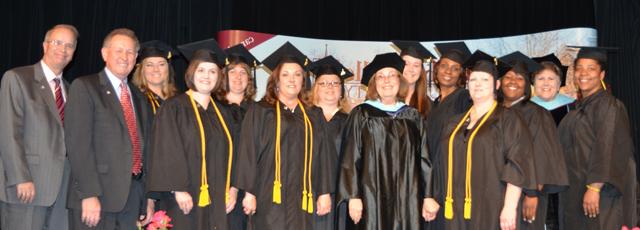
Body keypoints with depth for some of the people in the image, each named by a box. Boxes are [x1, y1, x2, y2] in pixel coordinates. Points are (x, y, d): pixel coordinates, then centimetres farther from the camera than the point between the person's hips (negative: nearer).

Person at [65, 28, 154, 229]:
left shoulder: (140, 98, 18)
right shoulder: (84, 87, -2)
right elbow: (78, 143, -11)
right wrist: (89, 195, -18)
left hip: (133, 198, 5)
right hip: (95, 198, -5)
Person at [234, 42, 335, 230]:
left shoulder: (313, 118, 14)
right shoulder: (259, 113, 3)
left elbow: (323, 157, 11)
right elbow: (248, 154, -3)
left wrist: (324, 193, 4)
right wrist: (249, 192, -9)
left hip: (301, 200, 3)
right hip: (270, 199, -3)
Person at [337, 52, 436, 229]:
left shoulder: (413, 117, 11)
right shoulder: (361, 115, 2)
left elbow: (424, 159, 10)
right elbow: (350, 158, -2)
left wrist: (428, 197, 3)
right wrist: (353, 196, -9)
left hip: (406, 198, 3)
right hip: (372, 197, -2)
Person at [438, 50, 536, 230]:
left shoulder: (507, 119, -2)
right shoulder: (456, 123, 14)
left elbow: (518, 167, -10)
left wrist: (510, 207, -18)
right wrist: (447, 204, 9)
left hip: (491, 209, -5)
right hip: (457, 209, 5)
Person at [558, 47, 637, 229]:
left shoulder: (608, 105, -10)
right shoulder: (578, 108, 14)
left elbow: (607, 150, -19)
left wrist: (594, 188, -25)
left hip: (600, 193, -7)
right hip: (575, 192, 7)